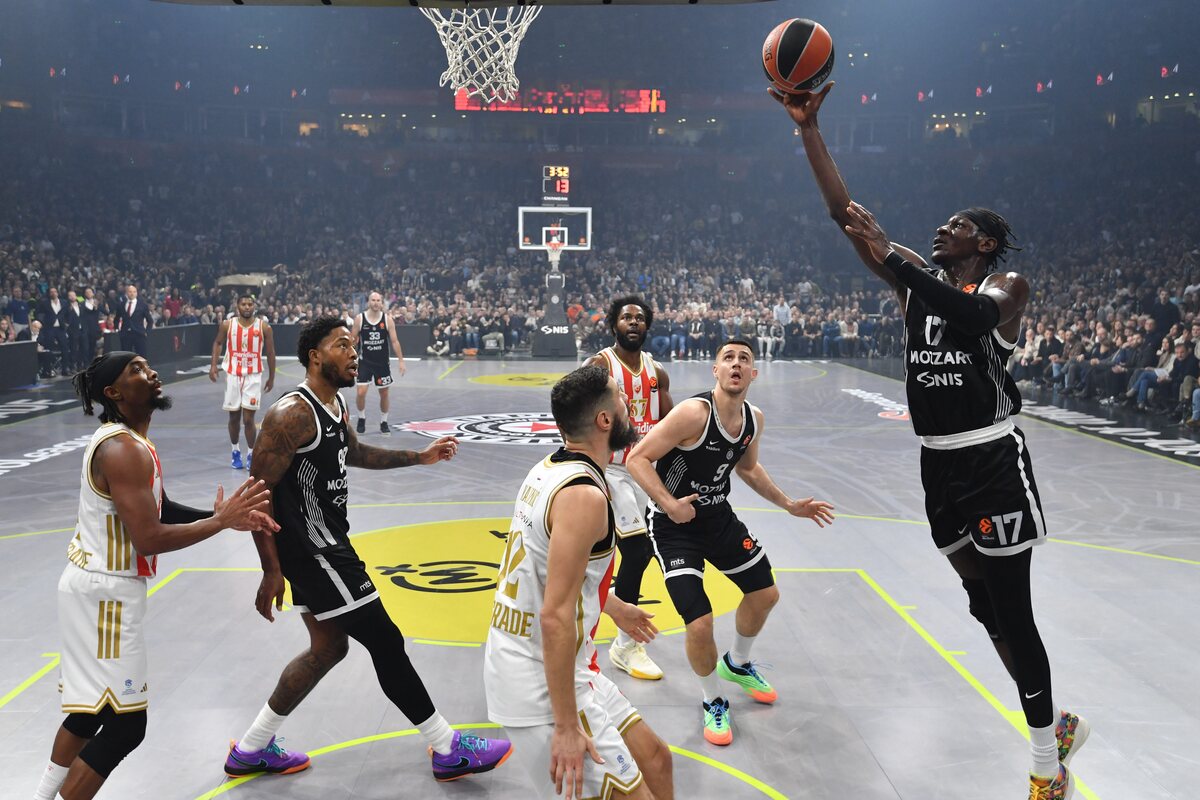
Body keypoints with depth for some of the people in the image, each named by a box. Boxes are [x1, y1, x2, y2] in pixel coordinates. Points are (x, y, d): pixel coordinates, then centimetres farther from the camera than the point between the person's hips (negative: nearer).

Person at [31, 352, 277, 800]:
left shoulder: (124, 440, 10)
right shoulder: (124, 451, -23)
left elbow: (159, 510, 14)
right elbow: (149, 539, -28)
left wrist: (226, 515, 3)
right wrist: (221, 520, -20)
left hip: (95, 584, 11)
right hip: (106, 592, -11)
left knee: (91, 707, 24)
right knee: (124, 724, -3)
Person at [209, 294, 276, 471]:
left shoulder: (263, 327, -6)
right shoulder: (227, 324, -3)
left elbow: (270, 352, 3)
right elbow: (217, 343, 14)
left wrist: (271, 377, 5)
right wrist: (213, 365, 2)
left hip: (253, 377, -2)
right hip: (232, 375, 2)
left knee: (248, 419, -7)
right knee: (234, 417, 10)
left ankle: (251, 454, 8)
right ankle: (235, 451, 28)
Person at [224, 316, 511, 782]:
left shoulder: (336, 405, 9)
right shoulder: (293, 413, -20)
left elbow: (354, 453, 29)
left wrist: (420, 457, 26)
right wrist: (272, 571, -22)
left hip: (326, 544, 11)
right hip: (311, 550, -11)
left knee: (329, 647, 18)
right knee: (386, 644, -4)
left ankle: (250, 751, 30)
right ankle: (449, 751, 9)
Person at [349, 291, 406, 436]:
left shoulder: (387, 319, -5)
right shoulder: (359, 319, -6)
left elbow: (394, 341, -3)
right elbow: (352, 340, 1)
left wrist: (400, 360, -8)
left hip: (382, 362, 1)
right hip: (364, 361, -1)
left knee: (384, 393, 8)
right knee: (360, 392, -9)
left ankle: (383, 422, 23)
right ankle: (361, 419, 15)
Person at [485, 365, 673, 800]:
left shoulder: (549, 470, 5)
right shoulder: (584, 496, -24)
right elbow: (555, 618, -28)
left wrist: (613, 607, 35)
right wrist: (566, 727, -23)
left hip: (525, 663, 9)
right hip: (541, 685, -9)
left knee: (654, 759, 18)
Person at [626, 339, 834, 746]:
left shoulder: (754, 419, -3)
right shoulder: (694, 412, -27)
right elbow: (638, 458, -26)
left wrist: (788, 504, 15)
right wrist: (668, 503, -36)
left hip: (718, 516, 8)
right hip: (674, 525, -7)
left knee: (765, 593, 18)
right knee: (700, 624, -15)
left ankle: (737, 665, 47)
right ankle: (714, 700, 16)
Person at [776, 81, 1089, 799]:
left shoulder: (1005, 287, -5)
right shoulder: (918, 278, 9)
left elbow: (970, 315, -29)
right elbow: (843, 212, 4)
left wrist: (889, 257, -28)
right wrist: (809, 128, -1)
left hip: (993, 466, -6)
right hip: (941, 468, 7)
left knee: (1012, 616, -1)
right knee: (986, 608, 15)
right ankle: (1059, 728, 35)